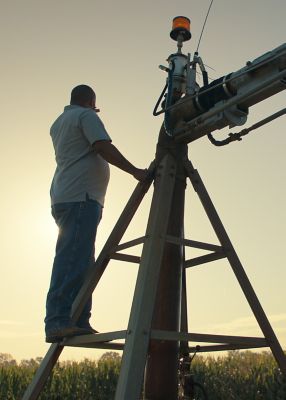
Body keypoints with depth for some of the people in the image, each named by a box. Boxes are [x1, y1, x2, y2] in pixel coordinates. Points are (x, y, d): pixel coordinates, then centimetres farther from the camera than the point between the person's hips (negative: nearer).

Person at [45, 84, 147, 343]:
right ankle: (58, 322, -21)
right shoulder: (86, 116, 2)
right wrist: (135, 171, -15)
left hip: (63, 198, 9)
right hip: (81, 197, -9)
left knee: (81, 262, 5)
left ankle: (79, 323, 2)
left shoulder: (58, 123, 28)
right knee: (72, 260, -17)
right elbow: (104, 147, -13)